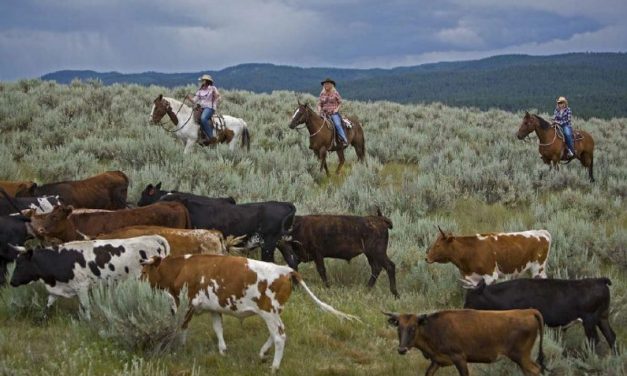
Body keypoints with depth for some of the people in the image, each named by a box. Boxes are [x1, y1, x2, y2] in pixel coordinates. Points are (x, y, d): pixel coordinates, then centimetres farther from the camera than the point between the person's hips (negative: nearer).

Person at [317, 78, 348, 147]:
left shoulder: (335, 93, 3)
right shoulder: (322, 94, 12)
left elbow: (340, 102, 6)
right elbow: (319, 104, 14)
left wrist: (336, 109, -9)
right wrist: (319, 111, -4)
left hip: (334, 113, -4)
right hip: (324, 114, 4)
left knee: (337, 124, -27)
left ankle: (344, 140, -30)